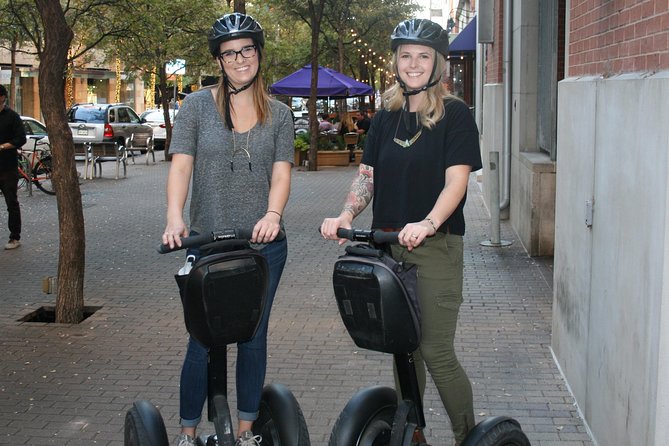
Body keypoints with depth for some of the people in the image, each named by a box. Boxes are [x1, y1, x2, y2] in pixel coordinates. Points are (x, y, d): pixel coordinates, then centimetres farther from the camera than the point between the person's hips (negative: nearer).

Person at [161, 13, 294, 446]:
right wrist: (175, 216, -23)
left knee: (253, 338, 10)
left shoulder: (279, 114, 8)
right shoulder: (197, 105, 2)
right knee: (204, 341, 0)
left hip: (263, 244, 2)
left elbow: (281, 171, -1)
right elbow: (181, 165, -6)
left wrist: (273, 214, -21)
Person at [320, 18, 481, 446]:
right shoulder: (386, 118, 12)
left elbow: (456, 179, -14)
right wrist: (345, 215, -7)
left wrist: (428, 223, -31)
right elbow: (368, 175, 11)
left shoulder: (454, 114, -4)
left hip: (436, 248, -5)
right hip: (388, 246, 6)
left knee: (436, 352, -7)